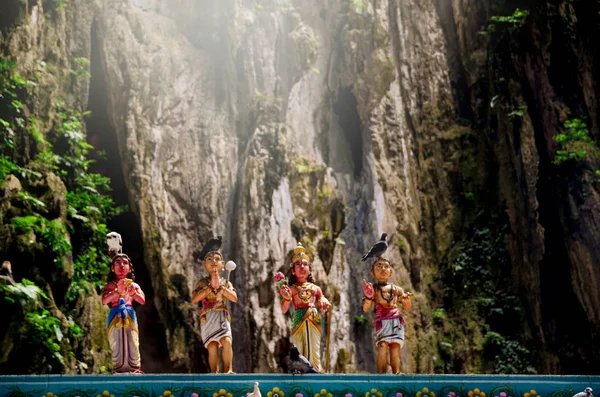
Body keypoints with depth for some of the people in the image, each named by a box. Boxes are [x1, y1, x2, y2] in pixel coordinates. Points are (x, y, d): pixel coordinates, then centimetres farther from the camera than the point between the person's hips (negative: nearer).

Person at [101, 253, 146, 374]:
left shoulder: (133, 285, 13)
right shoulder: (110, 285, 8)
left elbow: (142, 301, 0)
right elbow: (104, 301, -9)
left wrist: (133, 293, -20)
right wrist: (117, 291, -24)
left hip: (130, 316, 2)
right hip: (115, 316, -1)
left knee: (133, 345, -4)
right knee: (117, 346, -7)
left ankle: (135, 370, 1)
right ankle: (118, 370, -2)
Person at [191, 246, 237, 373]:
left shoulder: (226, 283, 10)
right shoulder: (203, 283, 5)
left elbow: (234, 298, -5)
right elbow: (194, 299, -9)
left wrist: (220, 287, -11)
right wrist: (210, 287, -11)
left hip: (222, 317, 1)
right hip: (208, 318, -1)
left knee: (227, 341, -20)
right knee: (212, 347, -8)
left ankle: (228, 370, -11)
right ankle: (215, 373, 0)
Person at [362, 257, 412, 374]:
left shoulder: (396, 289, 20)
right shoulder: (373, 289, 13)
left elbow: (407, 308, 22)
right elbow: (365, 309, 3)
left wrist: (407, 301, -1)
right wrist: (369, 297, -16)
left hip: (396, 321, 3)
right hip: (381, 321, -2)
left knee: (395, 348, -7)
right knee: (382, 347, -20)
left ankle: (397, 373, -12)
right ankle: (381, 374, -24)